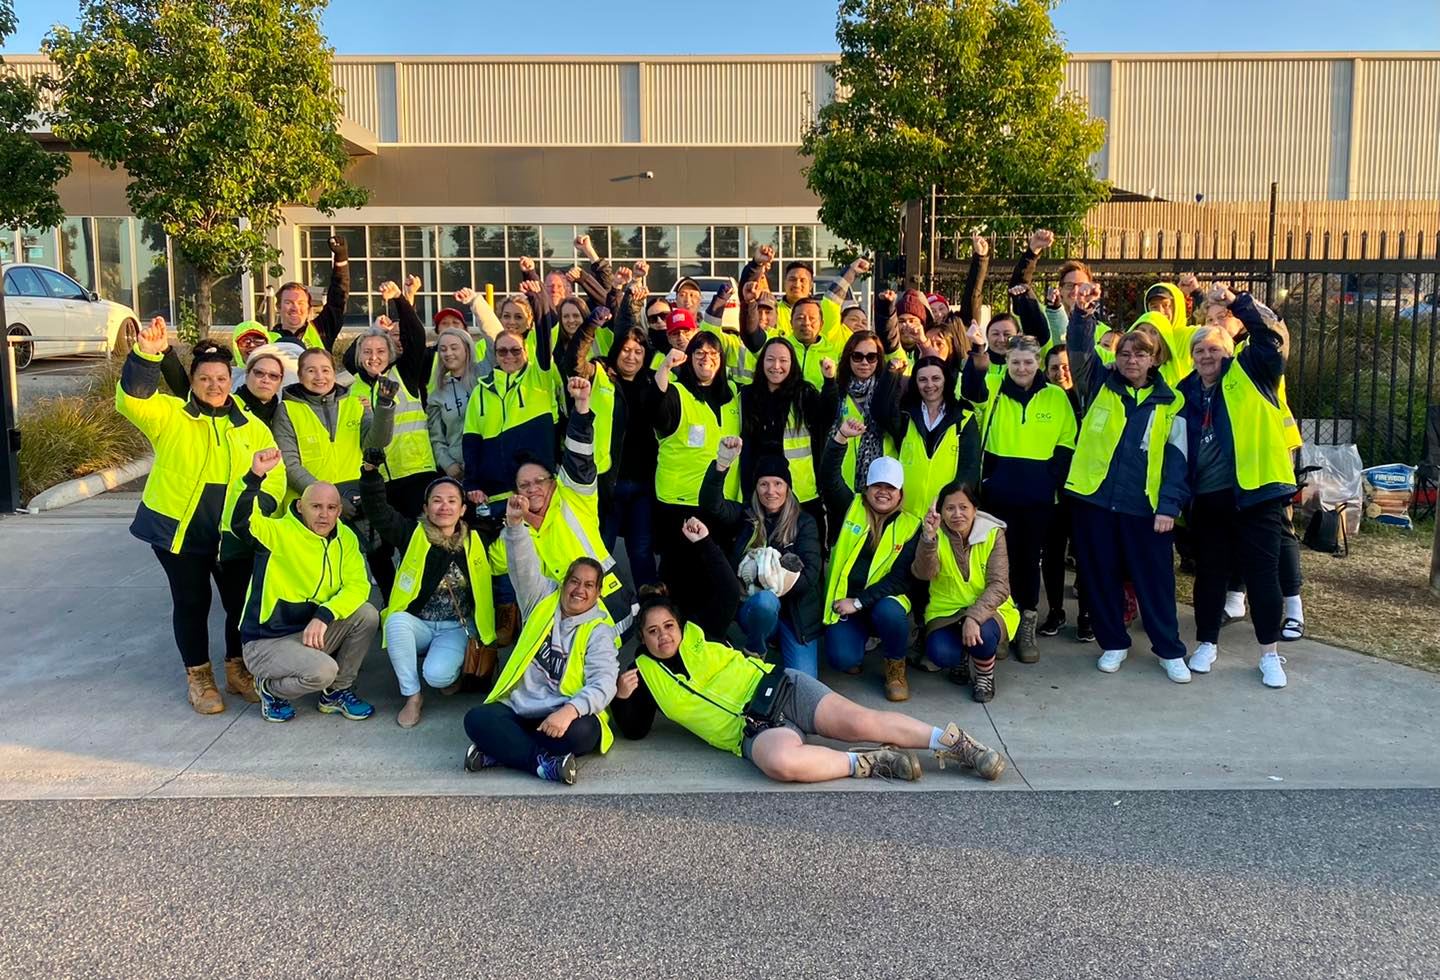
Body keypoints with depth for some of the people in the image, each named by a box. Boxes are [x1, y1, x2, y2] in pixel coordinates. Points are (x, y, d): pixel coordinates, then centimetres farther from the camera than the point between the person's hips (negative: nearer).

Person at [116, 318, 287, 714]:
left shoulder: (252, 427, 7)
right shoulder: (169, 414, -1)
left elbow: (274, 477, 6)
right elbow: (132, 399, -21)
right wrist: (146, 355, -36)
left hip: (234, 534, 3)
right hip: (178, 530, -2)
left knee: (241, 603, 8)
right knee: (191, 603, 7)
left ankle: (237, 670, 28)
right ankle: (198, 677, 23)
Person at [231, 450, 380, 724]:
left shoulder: (345, 538, 1)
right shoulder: (278, 532, -14)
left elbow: (358, 585, -11)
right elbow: (240, 522, -35)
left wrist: (323, 615, -27)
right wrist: (255, 476, -49)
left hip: (313, 632, 6)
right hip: (267, 642, -5)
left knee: (366, 614, -15)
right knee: (323, 670, -30)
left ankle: (337, 693, 3)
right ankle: (270, 688, 4)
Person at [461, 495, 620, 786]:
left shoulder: (600, 631, 0)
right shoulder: (544, 601, 12)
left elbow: (603, 682, -14)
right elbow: (524, 566, -2)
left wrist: (570, 710, -33)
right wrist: (515, 523, -20)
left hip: (562, 719, -3)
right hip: (517, 711, 3)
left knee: (581, 732, -36)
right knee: (477, 718, -26)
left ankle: (501, 749, -22)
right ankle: (544, 763, -33)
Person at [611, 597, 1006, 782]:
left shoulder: (697, 634, 10)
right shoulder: (645, 673, 11)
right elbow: (635, 730, 13)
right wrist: (623, 698, -8)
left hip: (778, 688, 1)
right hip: (753, 730, -1)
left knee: (861, 722, -20)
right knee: (781, 761, -38)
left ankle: (955, 742, -6)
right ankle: (871, 763, -19)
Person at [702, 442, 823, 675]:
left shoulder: (804, 522, 2)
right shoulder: (745, 517, 4)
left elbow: (812, 572, -9)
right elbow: (711, 504, -16)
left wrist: (775, 580, -23)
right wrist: (722, 464, -32)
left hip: (797, 611, 0)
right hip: (754, 608, 0)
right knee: (765, 601, -37)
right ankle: (754, 652, -6)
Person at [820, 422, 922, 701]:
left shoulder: (911, 527, 0)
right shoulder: (851, 509, 5)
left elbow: (900, 578, -8)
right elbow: (829, 478, -12)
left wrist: (859, 602, -17)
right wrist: (841, 438, -28)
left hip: (881, 600, 0)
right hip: (843, 602, 1)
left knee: (889, 612, -36)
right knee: (842, 659, -24)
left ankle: (895, 669, -5)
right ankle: (859, 639, 16)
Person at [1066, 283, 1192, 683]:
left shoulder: (1169, 403, 5)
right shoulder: (1102, 387, 8)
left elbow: (1176, 458, 1)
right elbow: (1080, 353, -5)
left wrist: (1169, 506, -8)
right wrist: (1083, 313, -21)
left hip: (1146, 505, -1)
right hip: (1096, 498, 1)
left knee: (1155, 578, 5)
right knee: (1101, 575, 8)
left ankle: (1170, 650, 19)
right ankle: (1113, 643, 24)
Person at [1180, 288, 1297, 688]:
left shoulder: (1249, 375, 2)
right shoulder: (1187, 392, 11)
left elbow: (1271, 333, -12)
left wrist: (1235, 301, -20)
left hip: (1255, 492, -3)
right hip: (1207, 498, 3)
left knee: (1262, 572, 3)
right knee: (1209, 572, 11)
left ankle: (1270, 654, 15)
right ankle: (1206, 643, 26)